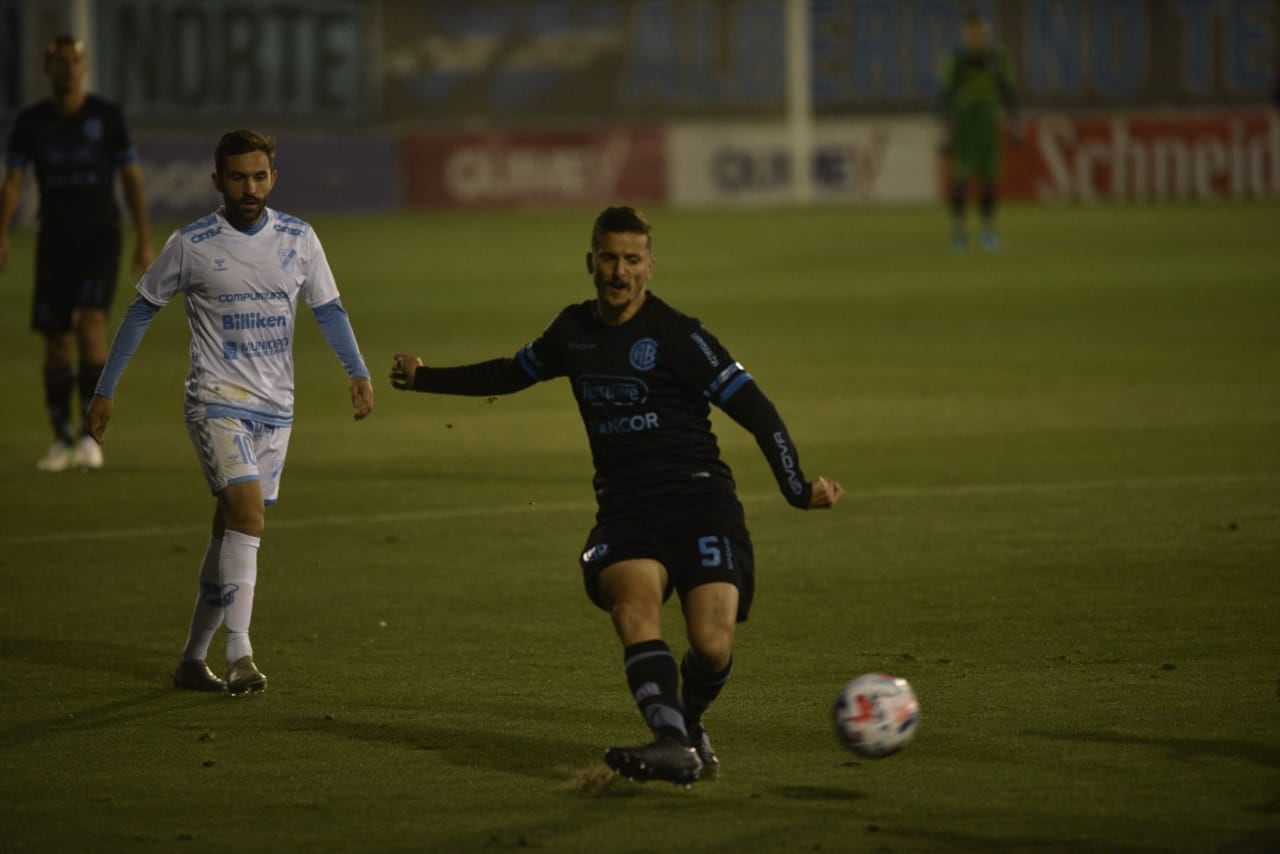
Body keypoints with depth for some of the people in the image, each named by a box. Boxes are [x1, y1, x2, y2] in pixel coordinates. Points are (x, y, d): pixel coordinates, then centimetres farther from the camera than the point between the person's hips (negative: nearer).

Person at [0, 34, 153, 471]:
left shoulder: (107, 116, 0)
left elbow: (132, 178, 4)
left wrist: (144, 240, 1)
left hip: (100, 238, -2)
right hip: (54, 239, 2)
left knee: (90, 320, -22)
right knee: (56, 341, 3)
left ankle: (91, 432, -21)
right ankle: (63, 440, 15)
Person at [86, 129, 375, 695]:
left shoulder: (298, 240, 3)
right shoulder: (191, 246, -6)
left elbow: (328, 308, 12)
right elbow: (142, 310, 4)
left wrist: (358, 372, -4)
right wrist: (105, 391, 5)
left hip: (275, 410, 4)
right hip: (217, 404, -4)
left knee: (231, 532, 8)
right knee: (248, 518, -22)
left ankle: (193, 659, 18)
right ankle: (239, 657, -23)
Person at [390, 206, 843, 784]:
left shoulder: (677, 335, -5)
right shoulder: (574, 331, 13)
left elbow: (754, 410, -7)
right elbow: (514, 373, 34)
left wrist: (797, 488, -16)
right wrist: (425, 378, 37)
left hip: (697, 499, -4)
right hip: (624, 508, 4)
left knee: (711, 645, -19)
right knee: (634, 604, -30)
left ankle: (689, 721, 16)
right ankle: (674, 746, -42)